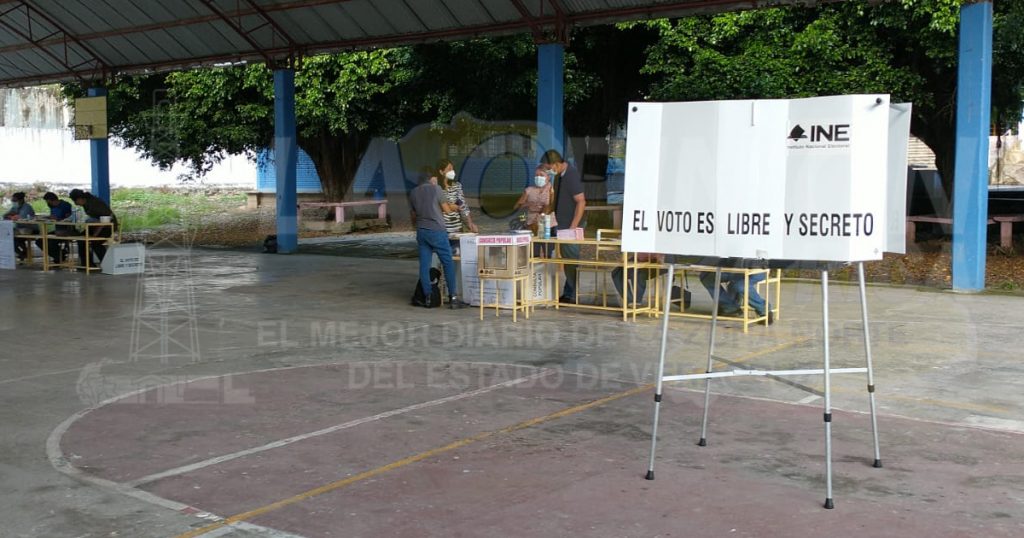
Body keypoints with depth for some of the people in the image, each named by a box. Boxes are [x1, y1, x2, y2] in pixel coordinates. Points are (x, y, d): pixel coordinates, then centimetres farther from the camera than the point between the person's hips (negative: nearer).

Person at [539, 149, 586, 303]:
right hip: (561, 225, 8)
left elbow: (581, 202, -20)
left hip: (570, 227, -8)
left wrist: (573, 227, -21)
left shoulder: (571, 175, -17)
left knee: (571, 261, -3)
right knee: (567, 260, 11)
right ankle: (568, 294, 17)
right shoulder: (559, 175, 9)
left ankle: (571, 296, 4)